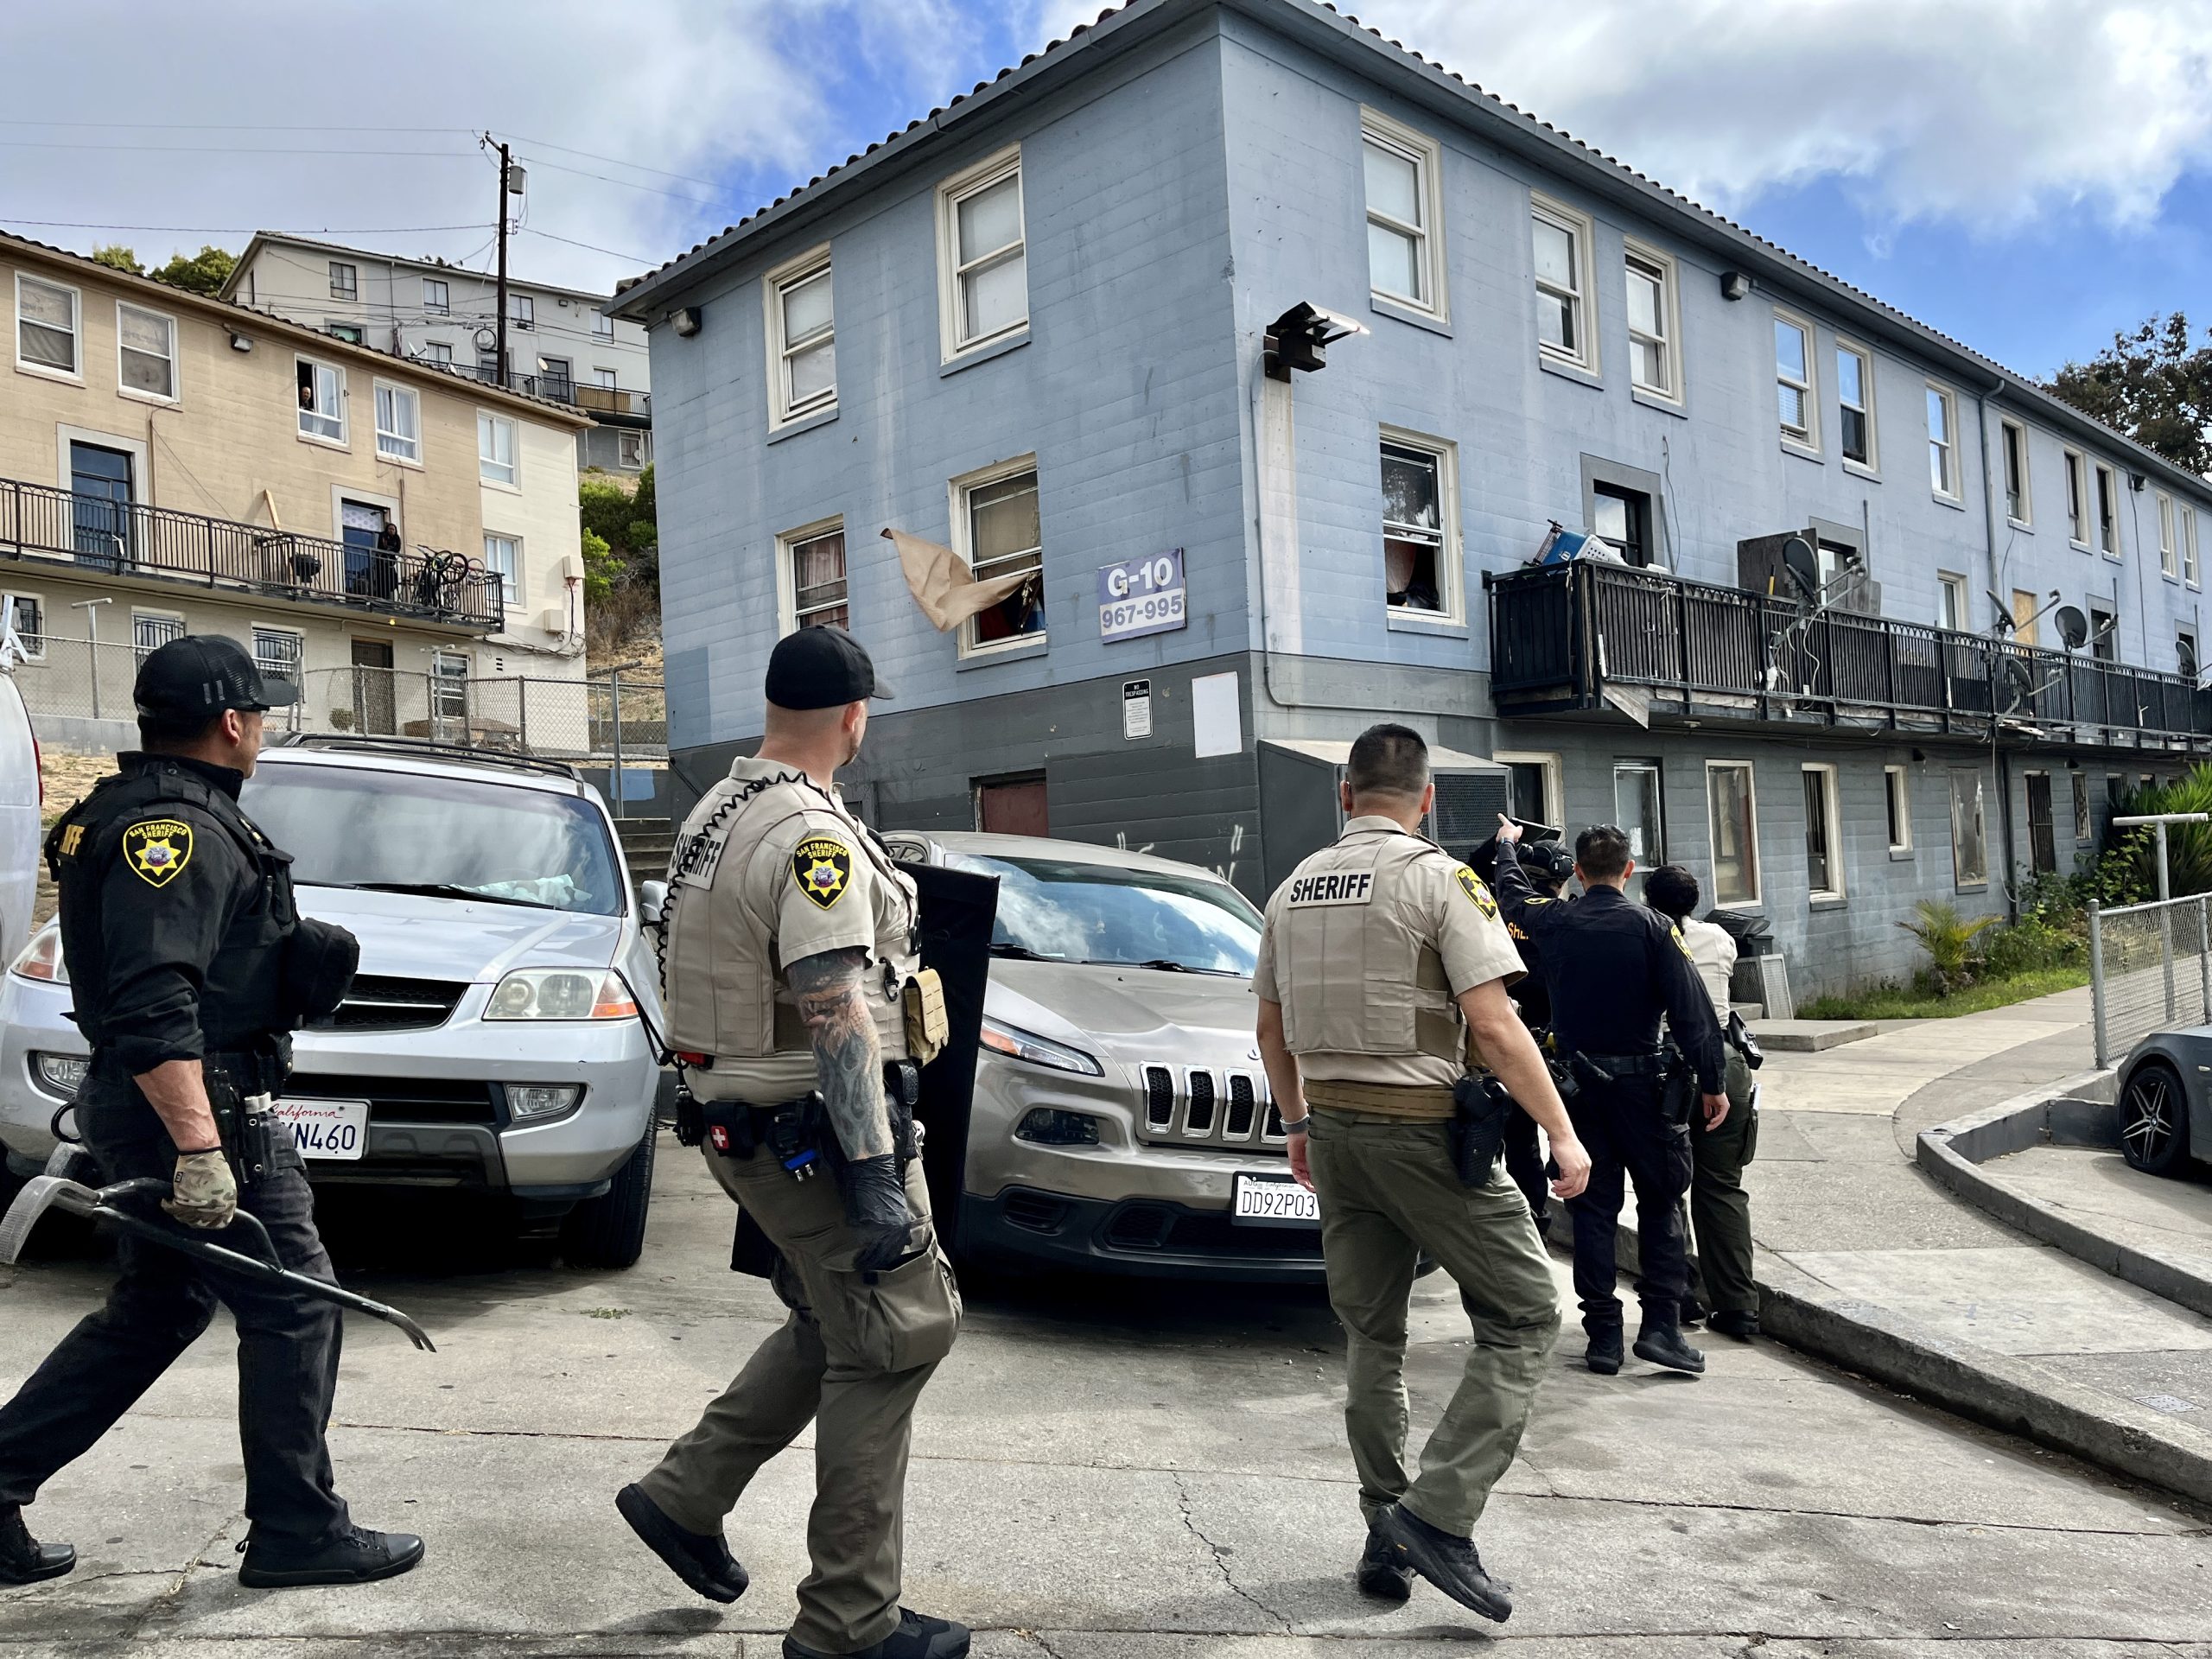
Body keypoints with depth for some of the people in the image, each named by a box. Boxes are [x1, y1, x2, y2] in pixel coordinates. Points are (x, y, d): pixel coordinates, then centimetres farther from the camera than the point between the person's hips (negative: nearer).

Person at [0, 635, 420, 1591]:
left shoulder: (135, 812, 16)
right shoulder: (178, 830, -18)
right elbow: (151, 1009, -28)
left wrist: (296, 956, 13)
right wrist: (199, 1148, -31)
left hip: (138, 1109, 10)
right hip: (191, 1107, -10)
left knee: (155, 1312, 20)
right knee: (294, 1309, -1)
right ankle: (297, 1531, 9)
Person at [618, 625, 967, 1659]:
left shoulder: (715, 814, 11)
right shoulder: (813, 836, -20)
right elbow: (834, 1017, -26)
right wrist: (876, 1178, -26)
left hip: (741, 1124, 10)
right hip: (815, 1135, -10)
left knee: (829, 1329, 23)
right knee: (885, 1351, 1)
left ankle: (684, 1496, 27)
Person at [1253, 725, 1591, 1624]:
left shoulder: (1293, 890, 8)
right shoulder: (1440, 879, -10)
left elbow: (1272, 1026, 15)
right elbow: (1493, 1025, -16)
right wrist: (1562, 1134, -9)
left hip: (1334, 1128, 6)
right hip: (1422, 1125, -6)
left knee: (1370, 1335, 15)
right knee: (1522, 1314, 5)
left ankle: (1386, 1536, 21)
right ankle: (1438, 1514, -3)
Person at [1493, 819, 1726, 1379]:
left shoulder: (1553, 921, -1)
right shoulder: (1650, 925, -8)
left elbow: (1513, 892, 22)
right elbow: (1691, 1009, -11)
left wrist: (1507, 843, 41)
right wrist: (1712, 1083, -4)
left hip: (1578, 1082, 2)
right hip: (1640, 1081, -2)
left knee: (1593, 1206, 7)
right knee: (1660, 1202, 9)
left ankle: (1603, 1334, 7)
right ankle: (1661, 1323, 1)